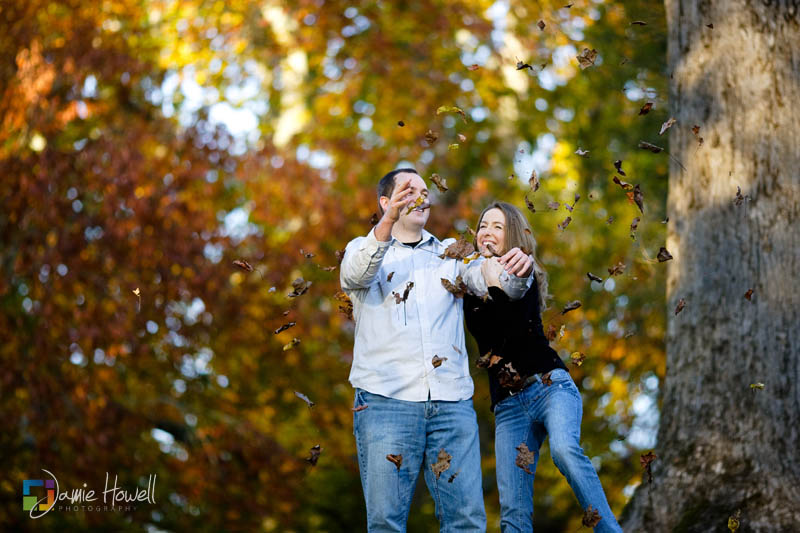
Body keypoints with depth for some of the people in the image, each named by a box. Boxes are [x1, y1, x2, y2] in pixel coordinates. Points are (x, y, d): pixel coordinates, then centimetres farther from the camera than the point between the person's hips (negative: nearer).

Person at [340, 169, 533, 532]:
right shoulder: (364, 249, 13)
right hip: (386, 400, -2)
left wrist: (516, 273, -18)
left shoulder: (450, 254, 23)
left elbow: (495, 281, 7)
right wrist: (388, 222, -29)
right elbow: (354, 275, -11)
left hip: (452, 403, 3)